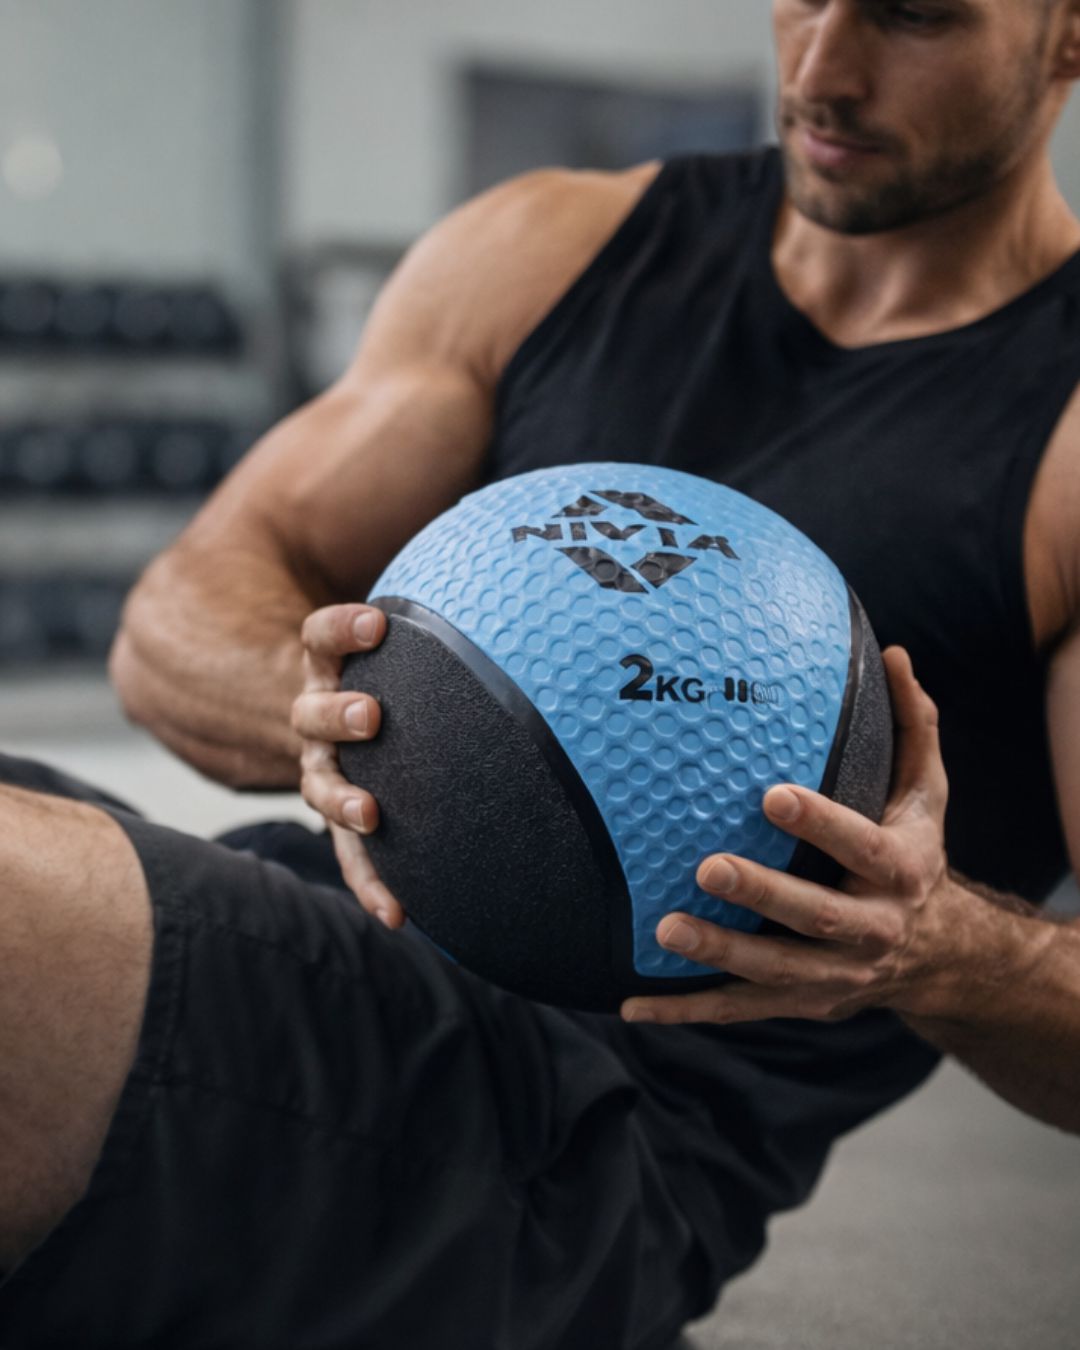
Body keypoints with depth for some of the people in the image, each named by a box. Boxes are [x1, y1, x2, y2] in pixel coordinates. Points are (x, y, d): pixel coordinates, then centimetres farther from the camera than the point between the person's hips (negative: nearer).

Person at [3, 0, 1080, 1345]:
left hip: (597, 1144, -5)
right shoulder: (552, 249, 15)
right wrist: (323, 702, -13)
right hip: (296, 933, 6)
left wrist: (941, 949, -25)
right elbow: (181, 616, 10)